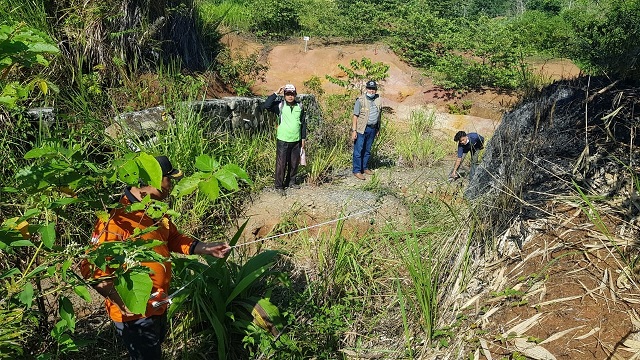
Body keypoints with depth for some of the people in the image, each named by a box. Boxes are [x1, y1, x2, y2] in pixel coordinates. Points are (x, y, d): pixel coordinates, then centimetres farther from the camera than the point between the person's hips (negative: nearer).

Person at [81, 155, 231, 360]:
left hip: (158, 307, 9)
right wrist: (123, 301, -34)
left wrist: (208, 249, 2)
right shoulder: (116, 217, -26)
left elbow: (174, 239, 14)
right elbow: (91, 268, -27)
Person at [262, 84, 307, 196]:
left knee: (294, 163, 14)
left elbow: (303, 123, 12)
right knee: (281, 163, -2)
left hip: (296, 141, 4)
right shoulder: (280, 105, -6)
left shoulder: (299, 107, 5)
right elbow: (266, 106, -22)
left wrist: (304, 138, 11)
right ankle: (278, 186, 8)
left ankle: (291, 182, 31)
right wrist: (276, 93, -21)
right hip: (283, 140, -4)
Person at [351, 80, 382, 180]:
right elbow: (355, 116, -10)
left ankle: (365, 167, 26)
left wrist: (378, 129, 15)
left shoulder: (379, 100, 7)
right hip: (361, 129, -5)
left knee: (367, 150, 15)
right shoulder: (360, 100, -9)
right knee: (358, 150, -4)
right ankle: (357, 171, 2)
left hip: (372, 129, 5)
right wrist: (354, 131, -15)